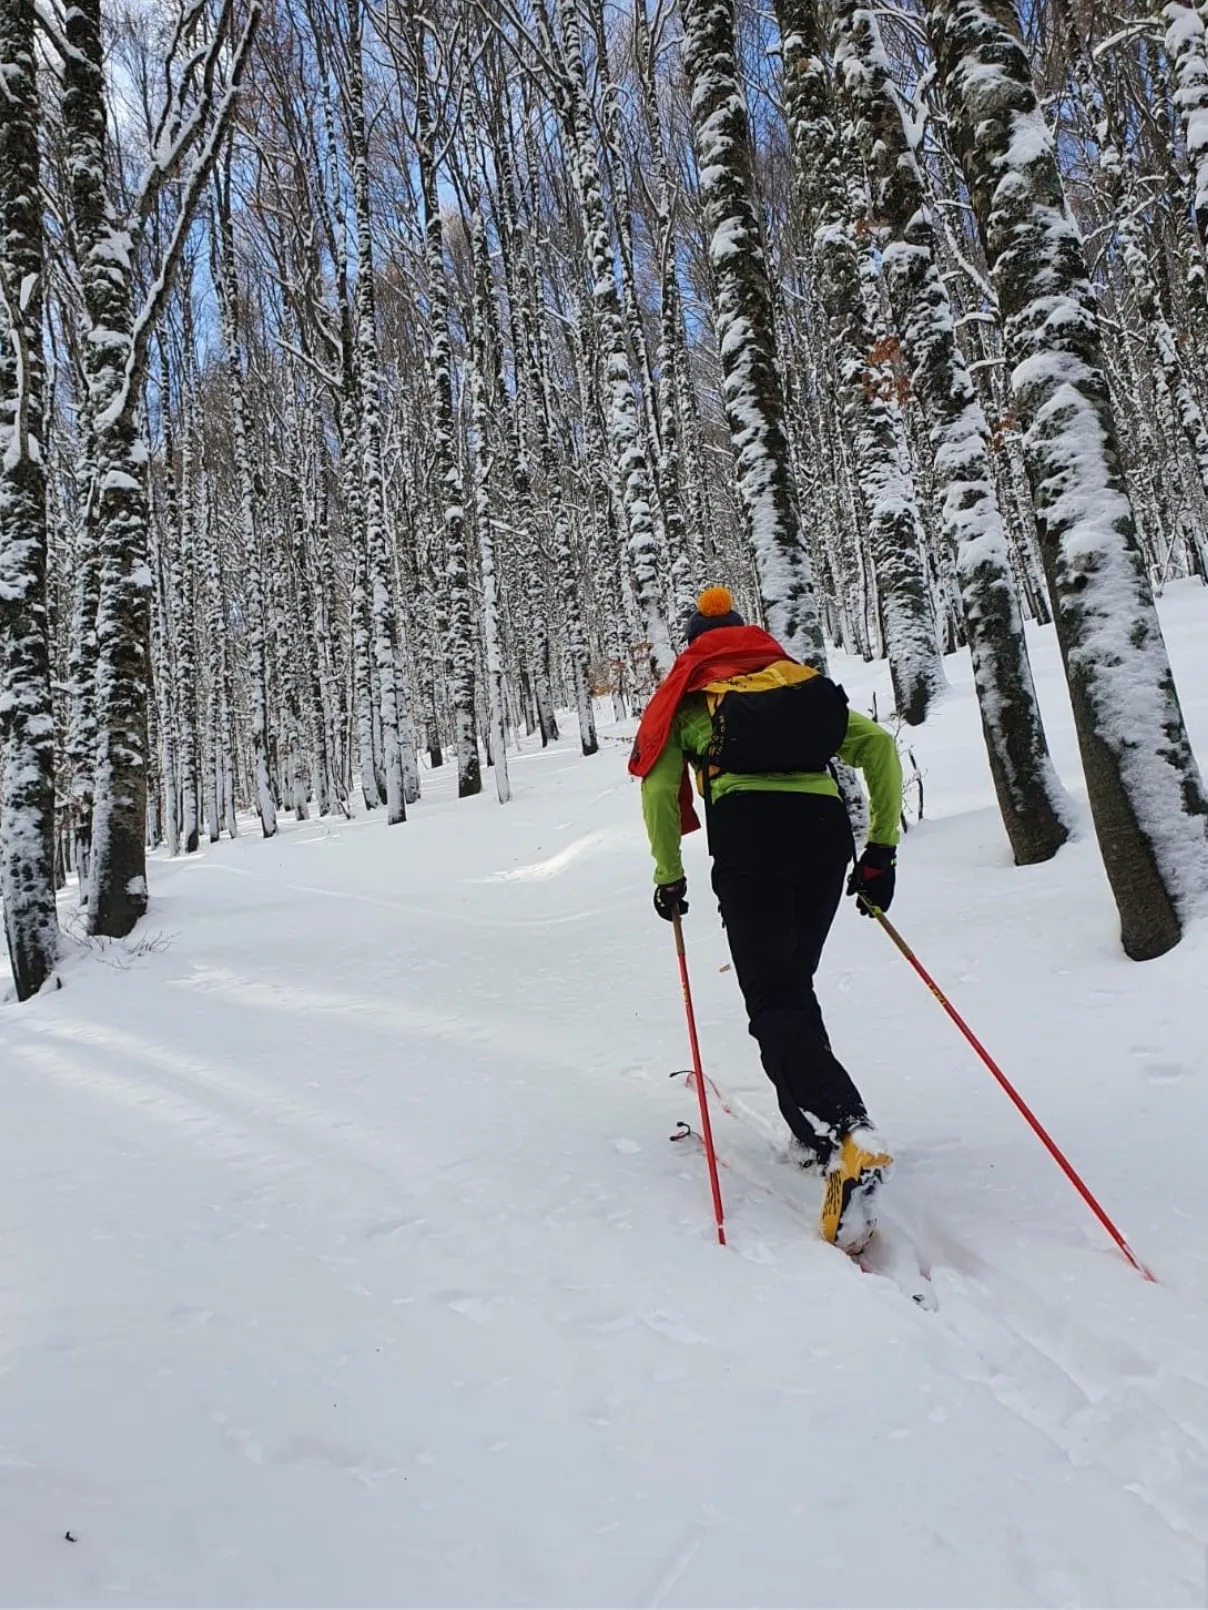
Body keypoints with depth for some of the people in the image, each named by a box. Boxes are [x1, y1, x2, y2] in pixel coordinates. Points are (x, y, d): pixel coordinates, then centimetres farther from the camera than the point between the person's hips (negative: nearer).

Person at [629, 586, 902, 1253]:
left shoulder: (689, 694, 22)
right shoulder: (802, 679, 29)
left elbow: (660, 788, 9)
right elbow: (878, 744, 15)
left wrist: (669, 877, 17)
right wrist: (882, 850, 14)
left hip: (747, 829, -4)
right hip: (825, 825, 4)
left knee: (774, 1000, -7)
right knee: (793, 982, 19)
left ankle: (847, 1135, -27)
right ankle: (816, 1131, 18)